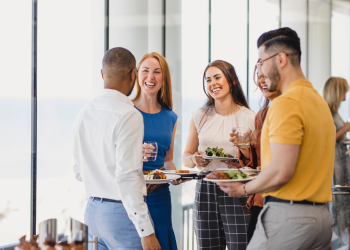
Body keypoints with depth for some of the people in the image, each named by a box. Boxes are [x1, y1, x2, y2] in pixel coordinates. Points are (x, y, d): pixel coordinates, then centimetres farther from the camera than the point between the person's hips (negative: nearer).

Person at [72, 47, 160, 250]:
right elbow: (127, 177, -21)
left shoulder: (84, 114, 8)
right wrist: (146, 231, -19)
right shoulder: (129, 116, -15)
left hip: (92, 210, 8)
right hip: (122, 211, -8)